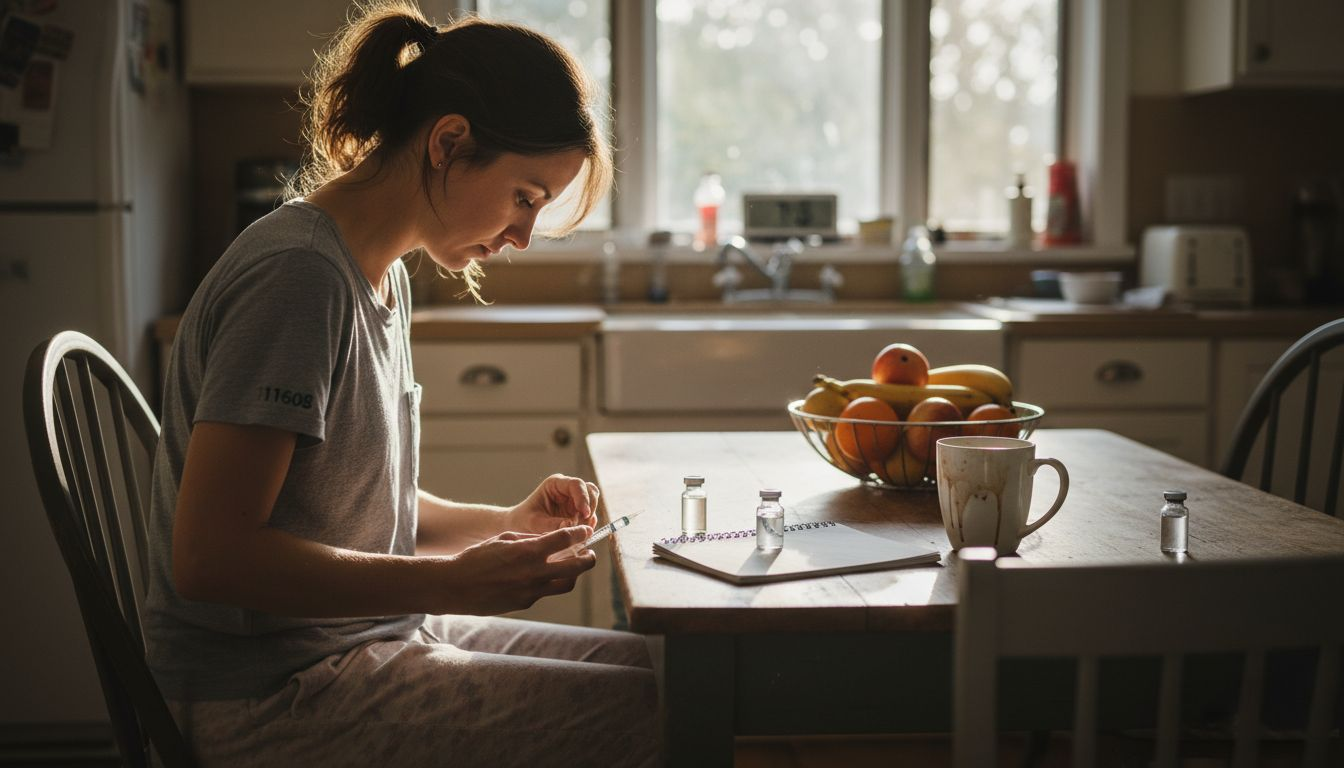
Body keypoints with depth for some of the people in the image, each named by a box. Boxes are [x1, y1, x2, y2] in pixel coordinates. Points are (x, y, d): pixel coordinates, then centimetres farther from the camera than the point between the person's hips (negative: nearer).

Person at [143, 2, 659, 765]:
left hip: (373, 638, 10)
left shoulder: (385, 275, 11)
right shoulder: (299, 275, -19)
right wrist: (456, 583, -24)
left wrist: (508, 523, 2)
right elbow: (207, 556, -23)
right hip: (276, 701, -9)